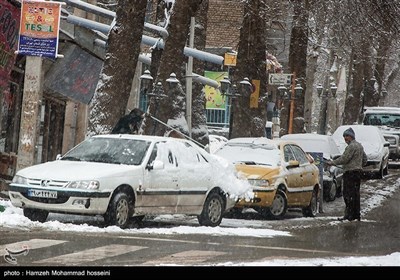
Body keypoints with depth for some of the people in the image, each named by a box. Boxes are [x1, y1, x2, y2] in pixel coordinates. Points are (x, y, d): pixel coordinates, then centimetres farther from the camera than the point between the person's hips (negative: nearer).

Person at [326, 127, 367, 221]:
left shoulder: (352, 146, -14)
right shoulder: (360, 146, 18)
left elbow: (344, 159, -18)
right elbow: (364, 160, 24)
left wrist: (332, 162, -12)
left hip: (350, 172, -10)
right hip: (358, 171, 10)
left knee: (348, 195, -10)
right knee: (356, 194, 12)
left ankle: (349, 215, -13)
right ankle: (357, 214, 15)